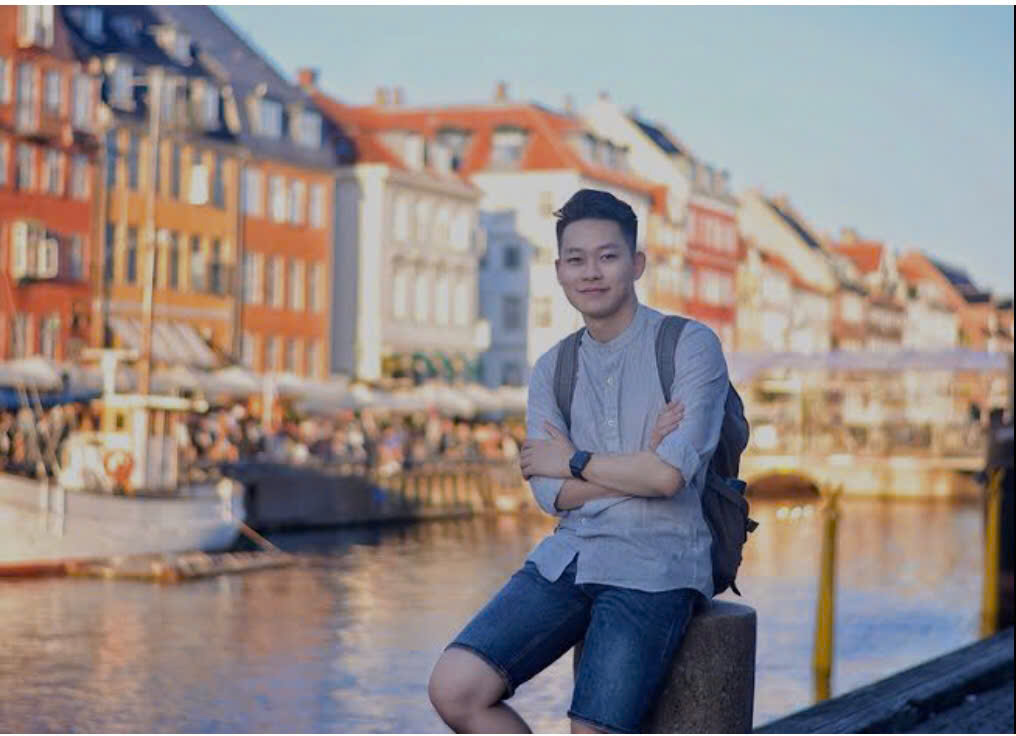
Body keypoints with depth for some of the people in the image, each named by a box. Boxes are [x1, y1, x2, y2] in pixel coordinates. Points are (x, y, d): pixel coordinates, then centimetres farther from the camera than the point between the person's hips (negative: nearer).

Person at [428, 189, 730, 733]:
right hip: (568, 557, 5)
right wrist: (639, 465, -11)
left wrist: (574, 461, -1)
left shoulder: (690, 346, -2)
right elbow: (550, 492, 2)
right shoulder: (552, 369, 14)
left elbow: (669, 474, -15)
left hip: (653, 566, -5)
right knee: (455, 688, -11)